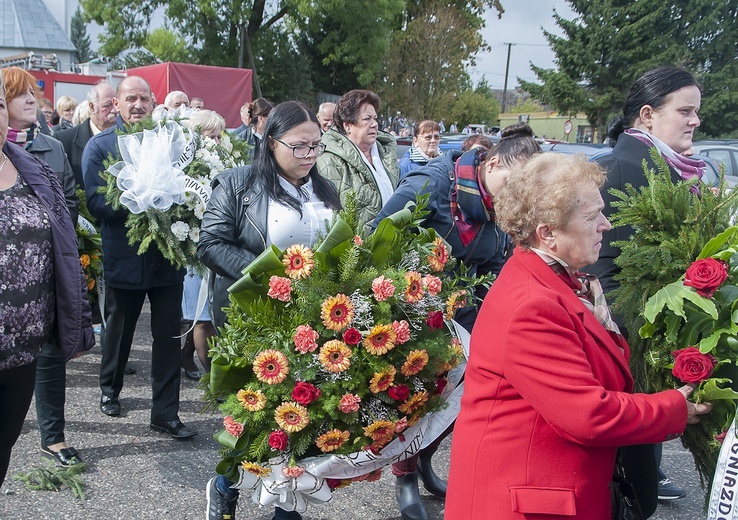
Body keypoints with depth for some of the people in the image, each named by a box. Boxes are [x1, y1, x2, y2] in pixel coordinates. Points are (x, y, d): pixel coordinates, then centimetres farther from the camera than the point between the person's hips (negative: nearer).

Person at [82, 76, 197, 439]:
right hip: (123, 256, -1)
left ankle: (165, 413, 13)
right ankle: (110, 387, 43)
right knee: (119, 329, 18)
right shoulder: (100, 146, -2)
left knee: (169, 336, 3)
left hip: (167, 255, 1)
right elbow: (95, 201, -11)